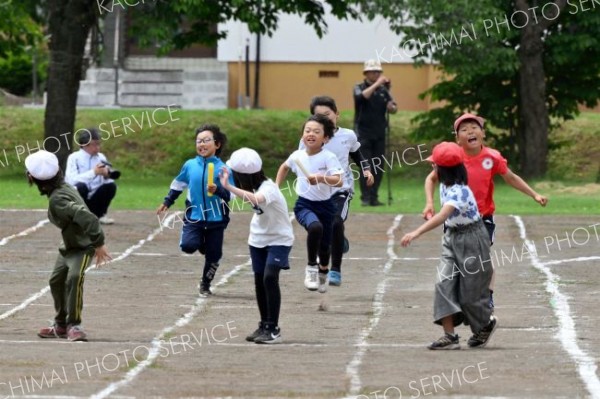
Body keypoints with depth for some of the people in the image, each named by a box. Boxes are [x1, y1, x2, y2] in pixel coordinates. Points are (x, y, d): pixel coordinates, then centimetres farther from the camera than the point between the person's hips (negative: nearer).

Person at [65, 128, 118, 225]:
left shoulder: (101, 157, 5)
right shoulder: (74, 158, -9)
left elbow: (108, 180, 0)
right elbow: (71, 180, -25)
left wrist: (107, 176, -24)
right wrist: (94, 172, -31)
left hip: (94, 199, 4)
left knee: (111, 185, -20)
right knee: (81, 186, -35)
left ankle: (100, 215, -2)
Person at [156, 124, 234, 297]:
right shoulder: (190, 165, 0)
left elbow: (231, 194, -10)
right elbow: (178, 184, 16)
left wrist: (218, 190, -29)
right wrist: (167, 202, 21)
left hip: (216, 219, -1)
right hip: (194, 216, 1)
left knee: (213, 255, 5)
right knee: (188, 246, -20)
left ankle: (205, 285, 27)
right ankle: (202, 243, 17)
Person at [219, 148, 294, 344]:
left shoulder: (268, 188, -28)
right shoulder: (254, 186, -5)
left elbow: (256, 199, -50)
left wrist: (229, 187, -54)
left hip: (278, 239, -8)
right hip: (259, 238, 8)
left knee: (270, 277, -21)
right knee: (259, 281, 9)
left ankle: (273, 329, -18)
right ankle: (264, 326, 21)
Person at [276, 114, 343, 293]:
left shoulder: (328, 157, -14)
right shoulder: (297, 156, -3)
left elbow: (339, 181, -27)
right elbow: (284, 167, 21)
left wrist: (321, 178, -42)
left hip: (325, 205, 0)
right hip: (304, 205, 0)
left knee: (324, 246, 13)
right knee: (315, 227, -33)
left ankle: (323, 275, 44)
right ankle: (311, 267, -18)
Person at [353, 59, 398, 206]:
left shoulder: (383, 90, 11)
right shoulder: (359, 88, 2)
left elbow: (394, 109, 8)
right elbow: (362, 96, -21)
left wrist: (391, 107, -15)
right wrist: (376, 84, -25)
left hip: (379, 134, 4)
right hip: (364, 133, -4)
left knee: (378, 168, 1)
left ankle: (374, 197, 7)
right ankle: (365, 198, -7)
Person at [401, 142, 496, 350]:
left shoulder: (459, 191, -29)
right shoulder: (444, 186, -1)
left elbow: (442, 216, -44)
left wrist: (416, 233, -53)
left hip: (471, 239, -8)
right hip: (452, 237, 8)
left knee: (470, 292, 2)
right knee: (445, 283, -8)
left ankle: (486, 323, 30)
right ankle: (449, 335, -13)